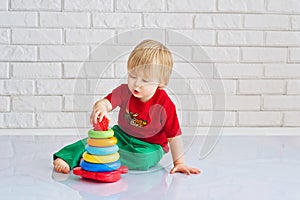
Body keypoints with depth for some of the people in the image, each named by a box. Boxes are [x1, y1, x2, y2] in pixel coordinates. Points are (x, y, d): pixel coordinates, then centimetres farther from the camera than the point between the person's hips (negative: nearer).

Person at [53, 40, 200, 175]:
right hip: (122, 135, 3)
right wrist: (100, 108, -53)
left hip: (150, 146, -3)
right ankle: (65, 157, -17)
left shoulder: (164, 104, -20)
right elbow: (106, 102, -27)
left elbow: (174, 135, -14)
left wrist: (179, 162, -11)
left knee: (144, 158, -33)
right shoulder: (125, 91, -12)